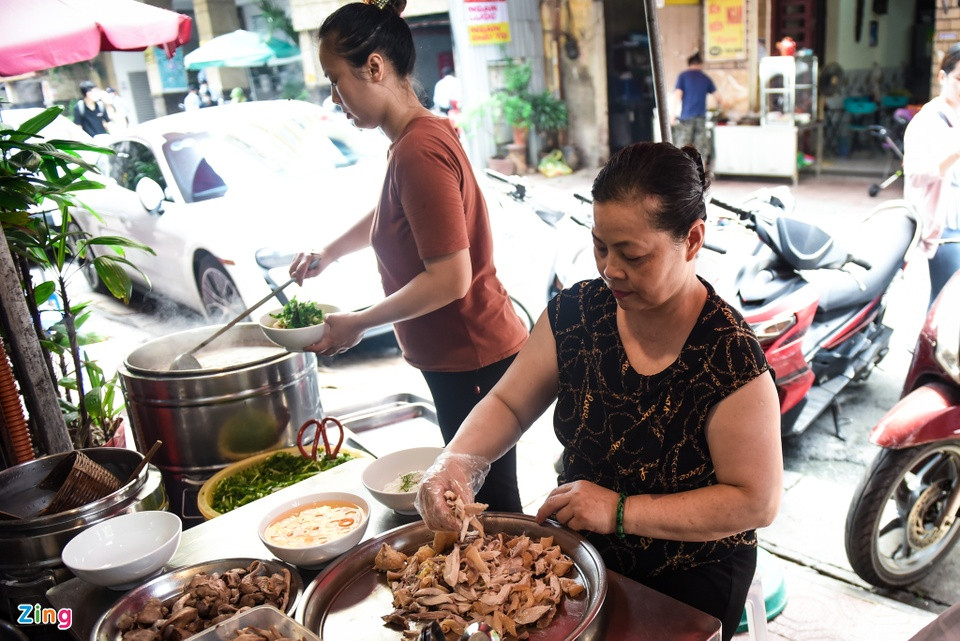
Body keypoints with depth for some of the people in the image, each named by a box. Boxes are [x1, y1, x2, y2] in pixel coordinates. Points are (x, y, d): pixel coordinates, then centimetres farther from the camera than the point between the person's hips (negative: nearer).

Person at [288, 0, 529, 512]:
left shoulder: (420, 149, -23)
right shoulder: (420, 135, 9)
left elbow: (450, 278, -26)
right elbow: (387, 214, 30)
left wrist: (357, 324, -17)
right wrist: (329, 252, 20)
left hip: (473, 360, -10)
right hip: (456, 355, 10)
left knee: (492, 508, 5)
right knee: (473, 496, 21)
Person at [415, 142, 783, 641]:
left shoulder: (728, 356, -23)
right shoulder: (575, 313, -9)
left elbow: (757, 502, -18)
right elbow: (507, 404, 0)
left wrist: (621, 512, -24)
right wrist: (456, 461, -20)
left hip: (689, 578, -3)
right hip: (579, 545, 4)